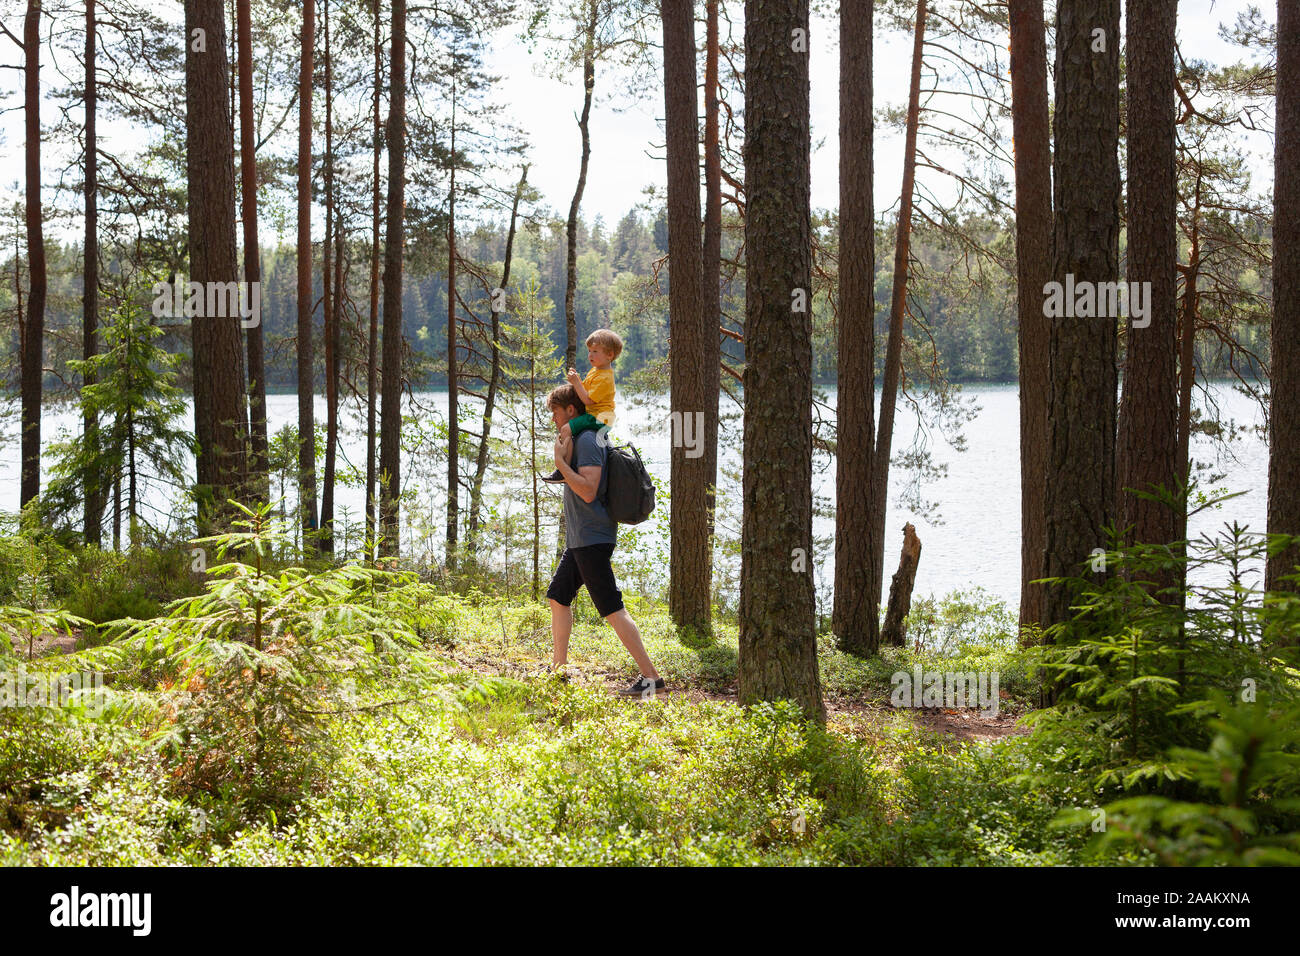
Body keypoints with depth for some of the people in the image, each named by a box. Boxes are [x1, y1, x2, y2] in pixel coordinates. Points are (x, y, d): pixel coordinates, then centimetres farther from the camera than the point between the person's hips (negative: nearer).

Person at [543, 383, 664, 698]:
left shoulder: (587, 441, -15)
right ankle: (558, 669, 25)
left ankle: (651, 677, -12)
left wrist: (560, 461, -19)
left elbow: (588, 491, -25)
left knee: (613, 609, -11)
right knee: (558, 597, 17)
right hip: (580, 540, 11)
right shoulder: (580, 439, 17)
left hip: (592, 539, -11)